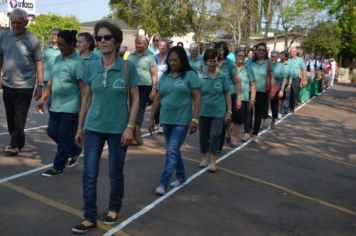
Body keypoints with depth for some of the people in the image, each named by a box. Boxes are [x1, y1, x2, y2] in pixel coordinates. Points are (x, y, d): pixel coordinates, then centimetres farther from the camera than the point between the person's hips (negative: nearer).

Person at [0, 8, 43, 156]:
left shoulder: (32, 40, -8)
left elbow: (39, 63, -5)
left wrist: (40, 85, -7)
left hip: (25, 85, -4)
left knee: (19, 117, 1)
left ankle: (14, 145, 11)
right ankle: (18, 141, 29)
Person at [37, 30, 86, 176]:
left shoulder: (77, 62, -15)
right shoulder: (58, 59, 10)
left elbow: (83, 87, -18)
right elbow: (51, 81, 17)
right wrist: (43, 98, 14)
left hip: (70, 108, -8)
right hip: (55, 106, 9)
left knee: (64, 138, 1)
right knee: (52, 132, 17)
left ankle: (58, 168, 14)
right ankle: (75, 150, 35)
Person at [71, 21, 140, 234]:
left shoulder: (128, 67, -8)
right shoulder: (91, 67, 0)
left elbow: (135, 99, -4)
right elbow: (87, 98, 8)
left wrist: (130, 127, -11)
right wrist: (80, 127, 9)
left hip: (118, 129, -2)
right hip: (93, 128, 3)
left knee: (116, 173, 12)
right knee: (89, 174, 2)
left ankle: (114, 208, 35)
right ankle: (90, 218, 15)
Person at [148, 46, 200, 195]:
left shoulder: (190, 75, -5)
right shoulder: (165, 76, 9)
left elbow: (197, 98, -9)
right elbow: (157, 99, 11)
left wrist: (194, 119, -16)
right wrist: (152, 119, 10)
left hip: (182, 121, -6)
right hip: (166, 120, 6)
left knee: (172, 151, -8)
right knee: (174, 150, 16)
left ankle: (164, 183, -4)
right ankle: (181, 176, 33)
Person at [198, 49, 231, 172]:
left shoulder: (223, 76, -4)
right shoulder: (201, 76, -3)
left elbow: (227, 94, 1)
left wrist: (229, 111, 0)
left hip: (218, 112, -1)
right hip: (204, 112, 2)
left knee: (215, 135, -5)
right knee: (203, 136, 11)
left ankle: (213, 161, 10)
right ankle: (204, 158, 31)